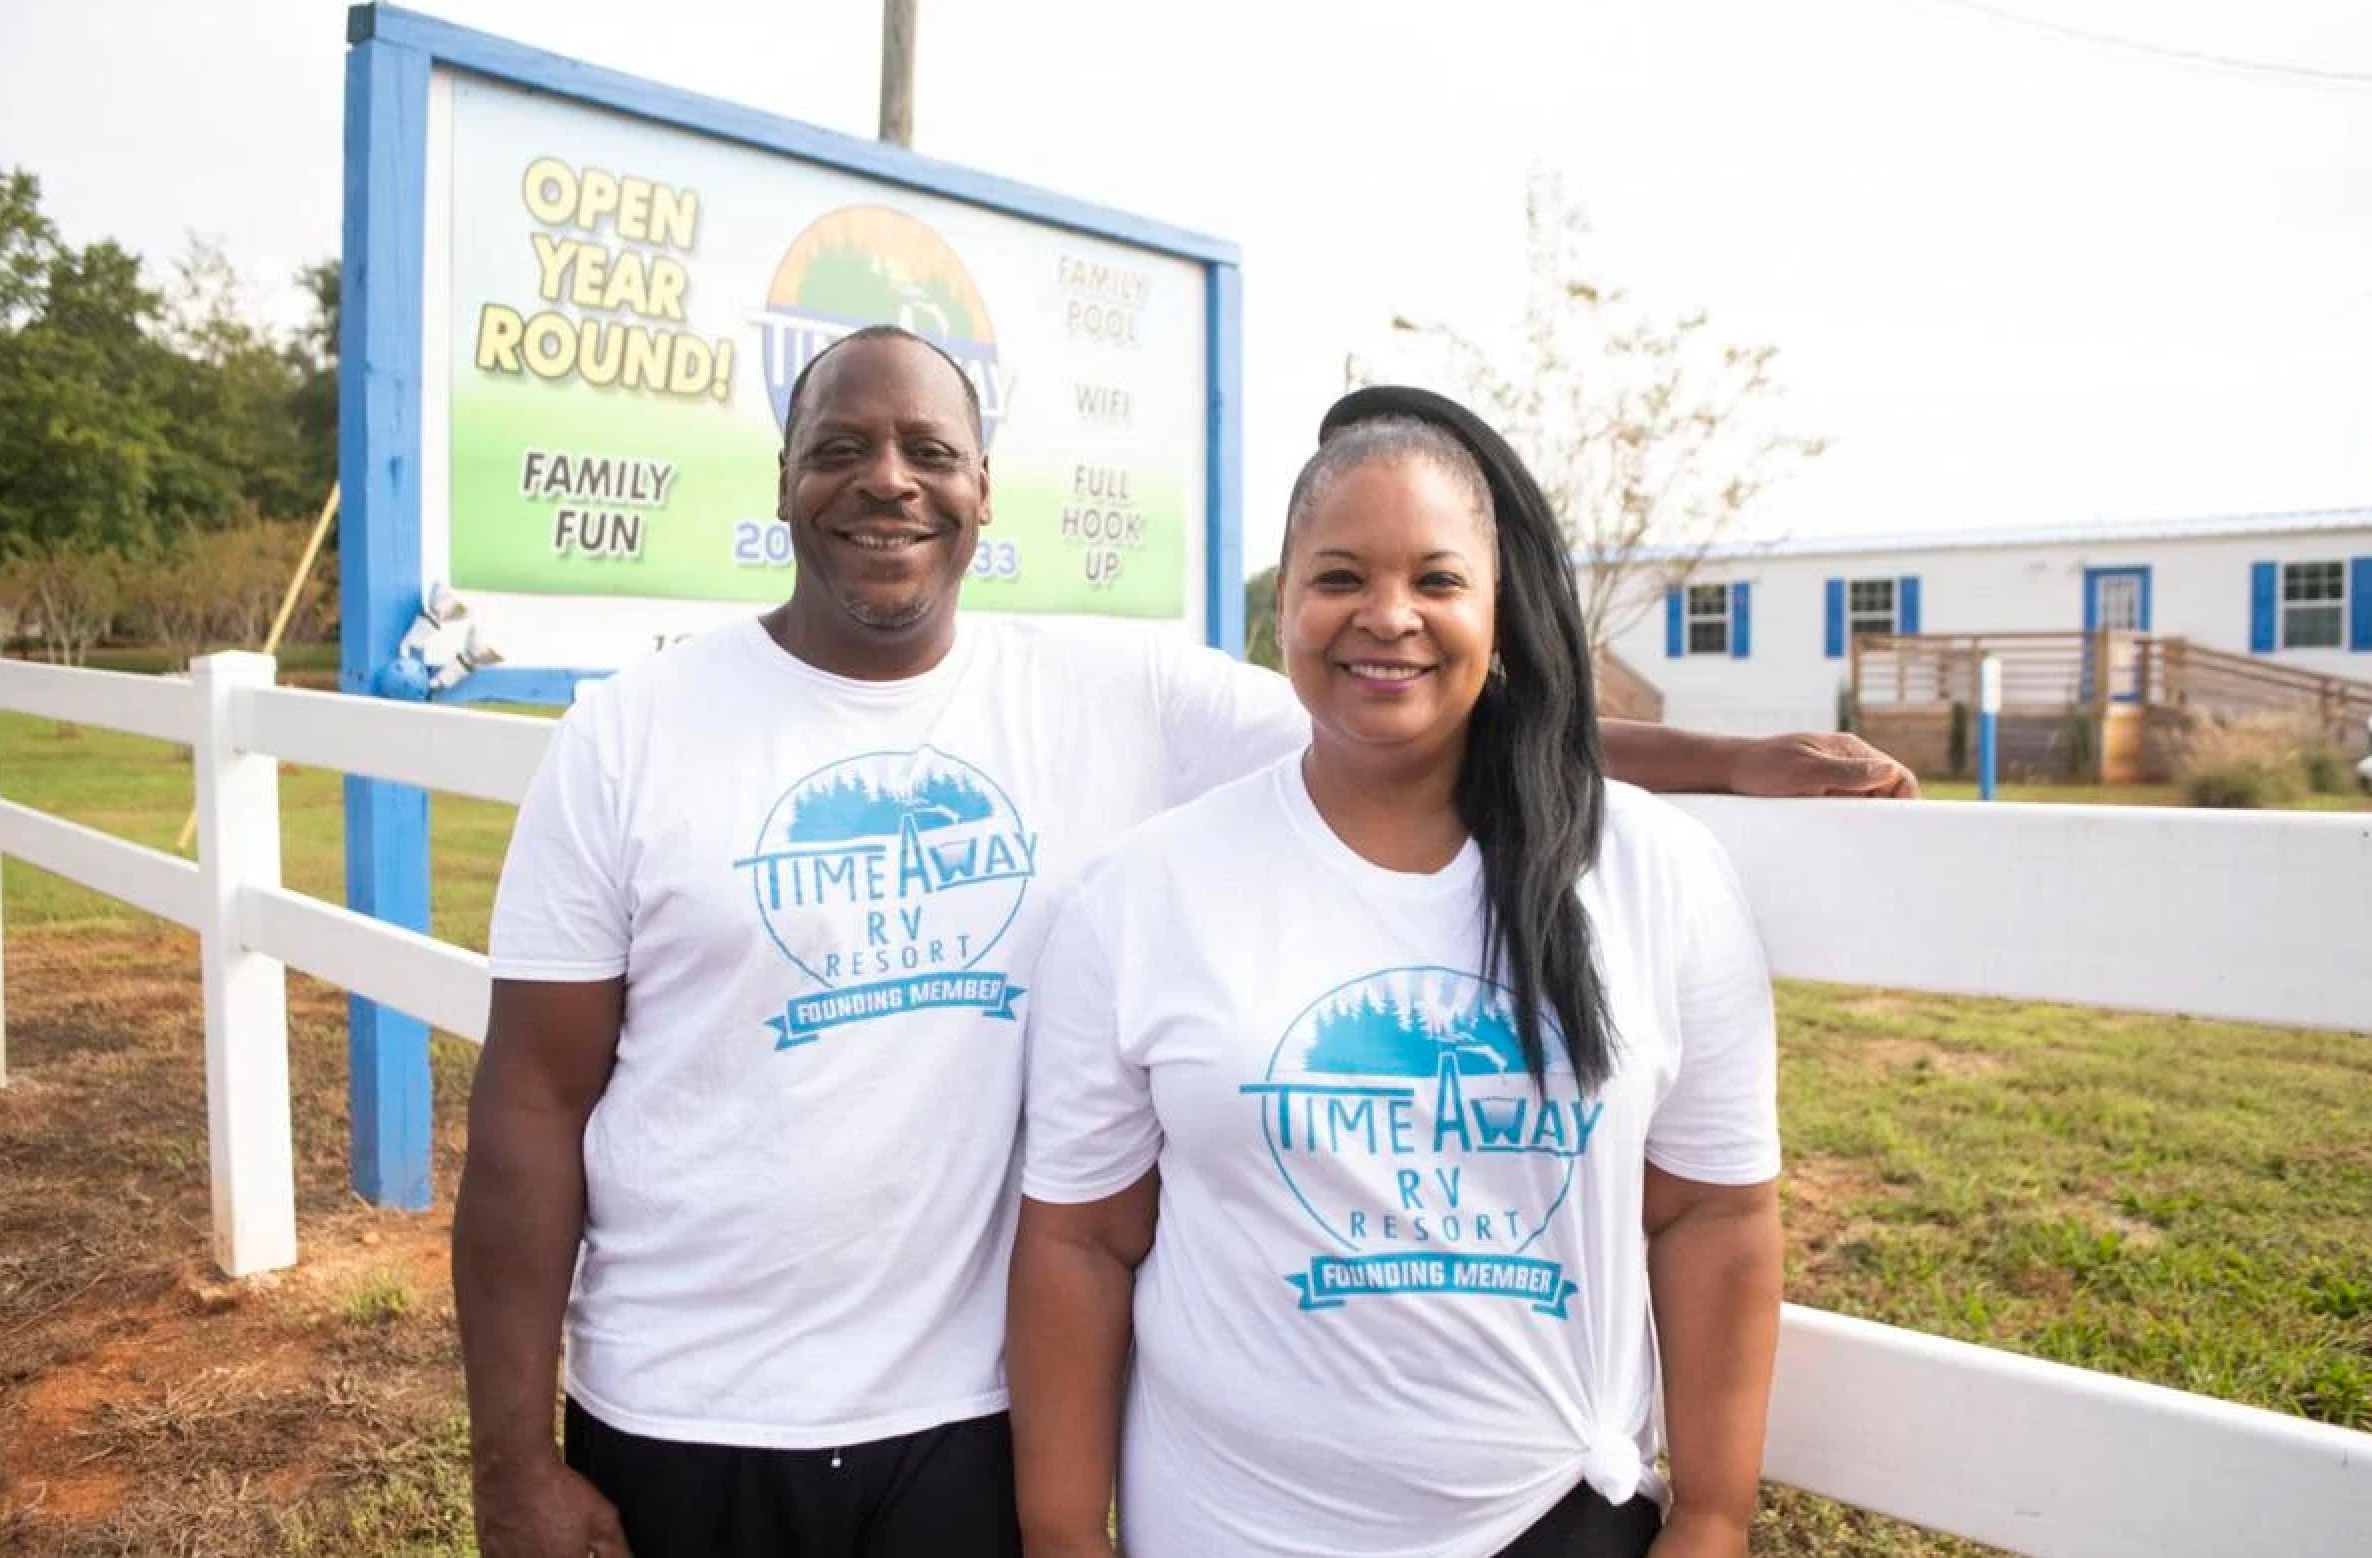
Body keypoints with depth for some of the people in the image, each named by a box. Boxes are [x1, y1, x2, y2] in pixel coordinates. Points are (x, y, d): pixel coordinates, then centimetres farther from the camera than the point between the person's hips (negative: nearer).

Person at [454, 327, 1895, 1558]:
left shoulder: (1114, 694, -4)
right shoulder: (632, 731, -5)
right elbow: (535, 1101, -4)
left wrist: (1734, 760, -11)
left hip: (981, 1417, 1)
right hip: (679, 1427, 0)